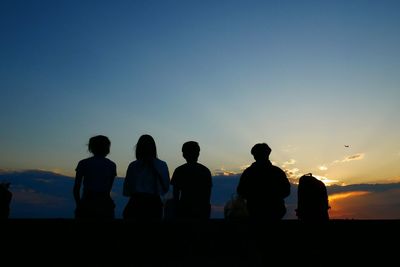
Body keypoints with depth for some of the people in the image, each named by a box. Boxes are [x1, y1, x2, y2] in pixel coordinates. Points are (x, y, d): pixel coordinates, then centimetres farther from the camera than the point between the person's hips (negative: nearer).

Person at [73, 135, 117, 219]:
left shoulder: (83, 163, 2)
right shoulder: (112, 165, 7)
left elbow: (76, 188, 3)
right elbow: (109, 189, 10)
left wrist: (79, 205, 15)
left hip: (87, 205, -1)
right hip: (104, 205, 1)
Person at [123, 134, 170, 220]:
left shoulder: (133, 165, -4)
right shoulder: (162, 165, -2)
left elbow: (126, 191, 0)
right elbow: (166, 188, 7)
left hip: (136, 204, -1)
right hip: (154, 204, 2)